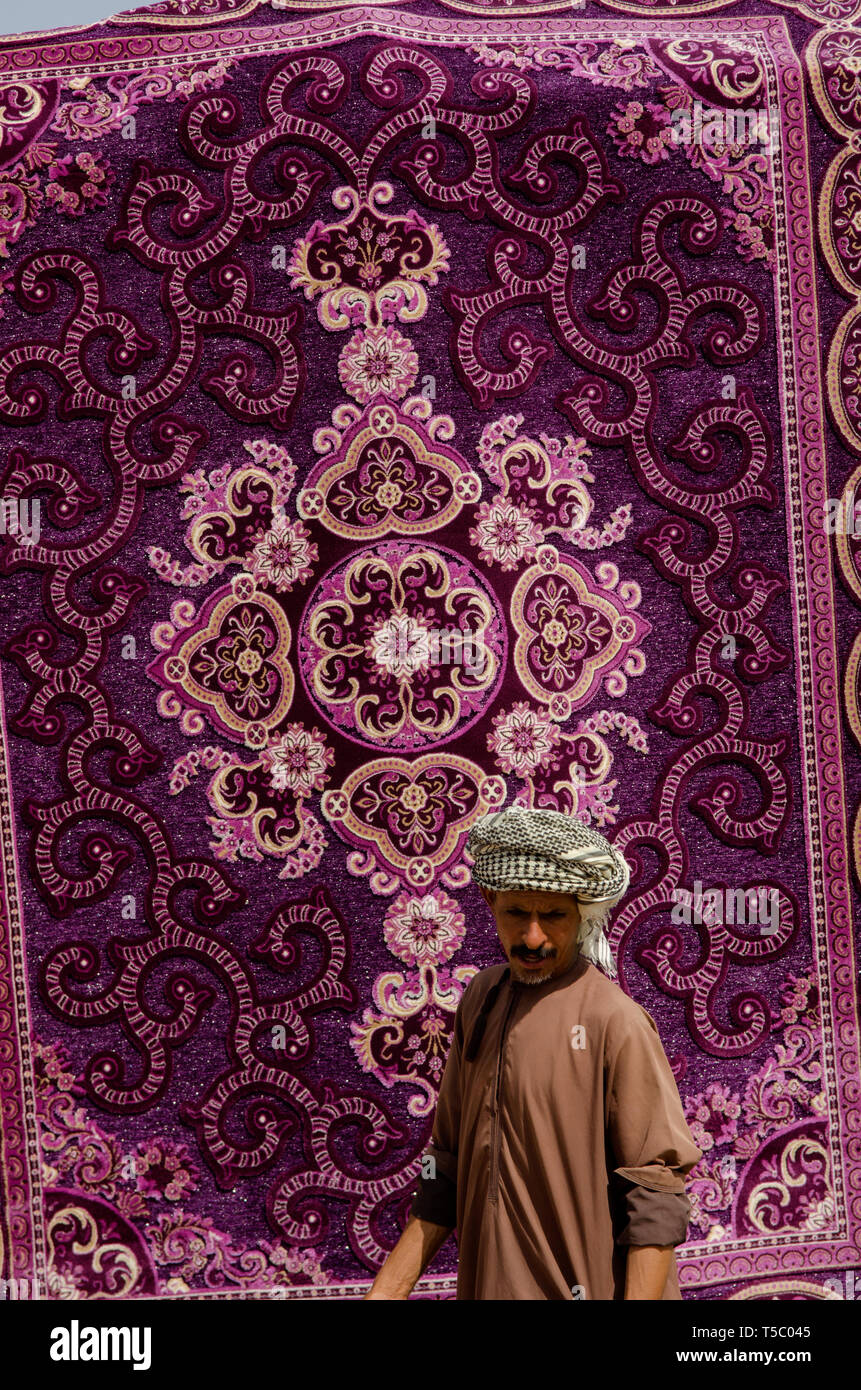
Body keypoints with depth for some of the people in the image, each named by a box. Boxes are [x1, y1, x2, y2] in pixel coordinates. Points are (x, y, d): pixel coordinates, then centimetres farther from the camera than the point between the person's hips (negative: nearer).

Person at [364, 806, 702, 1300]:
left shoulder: (617, 1022, -17)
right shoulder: (481, 1000, 2)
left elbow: (655, 1196, -16)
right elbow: (449, 1167, 9)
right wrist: (388, 1289, 7)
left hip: (587, 1286, -6)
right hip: (488, 1284, 6)